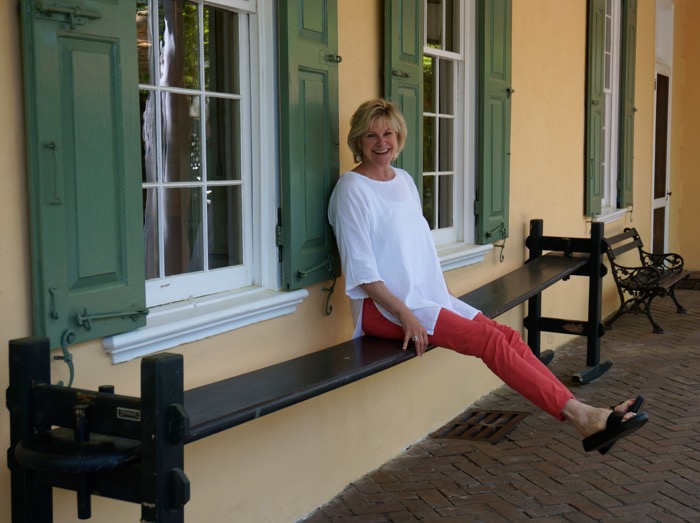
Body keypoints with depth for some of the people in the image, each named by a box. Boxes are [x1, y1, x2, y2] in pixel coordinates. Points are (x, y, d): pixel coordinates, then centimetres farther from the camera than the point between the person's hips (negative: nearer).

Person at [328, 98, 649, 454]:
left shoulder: (405, 180, 15)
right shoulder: (352, 189, -8)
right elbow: (360, 269, -13)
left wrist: (445, 299, 11)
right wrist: (405, 315, -20)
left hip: (426, 296, 7)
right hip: (384, 307, -7)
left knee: (507, 335, -11)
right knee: (491, 341, -21)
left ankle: (583, 415, -15)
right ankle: (578, 416, -21)